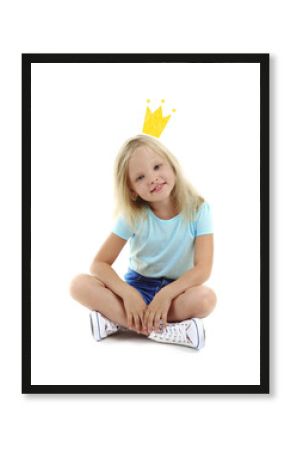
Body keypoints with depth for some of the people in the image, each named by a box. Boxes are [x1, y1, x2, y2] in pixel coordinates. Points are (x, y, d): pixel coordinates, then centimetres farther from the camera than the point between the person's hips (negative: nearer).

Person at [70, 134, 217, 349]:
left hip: (176, 288, -1)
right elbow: (100, 263, -13)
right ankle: (163, 331, -30)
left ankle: (116, 320, -26)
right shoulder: (133, 216, -10)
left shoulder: (198, 209, -13)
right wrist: (128, 294, -29)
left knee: (206, 298, -36)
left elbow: (203, 268, -19)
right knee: (80, 284, -24)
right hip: (137, 286, 2)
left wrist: (166, 294, -32)